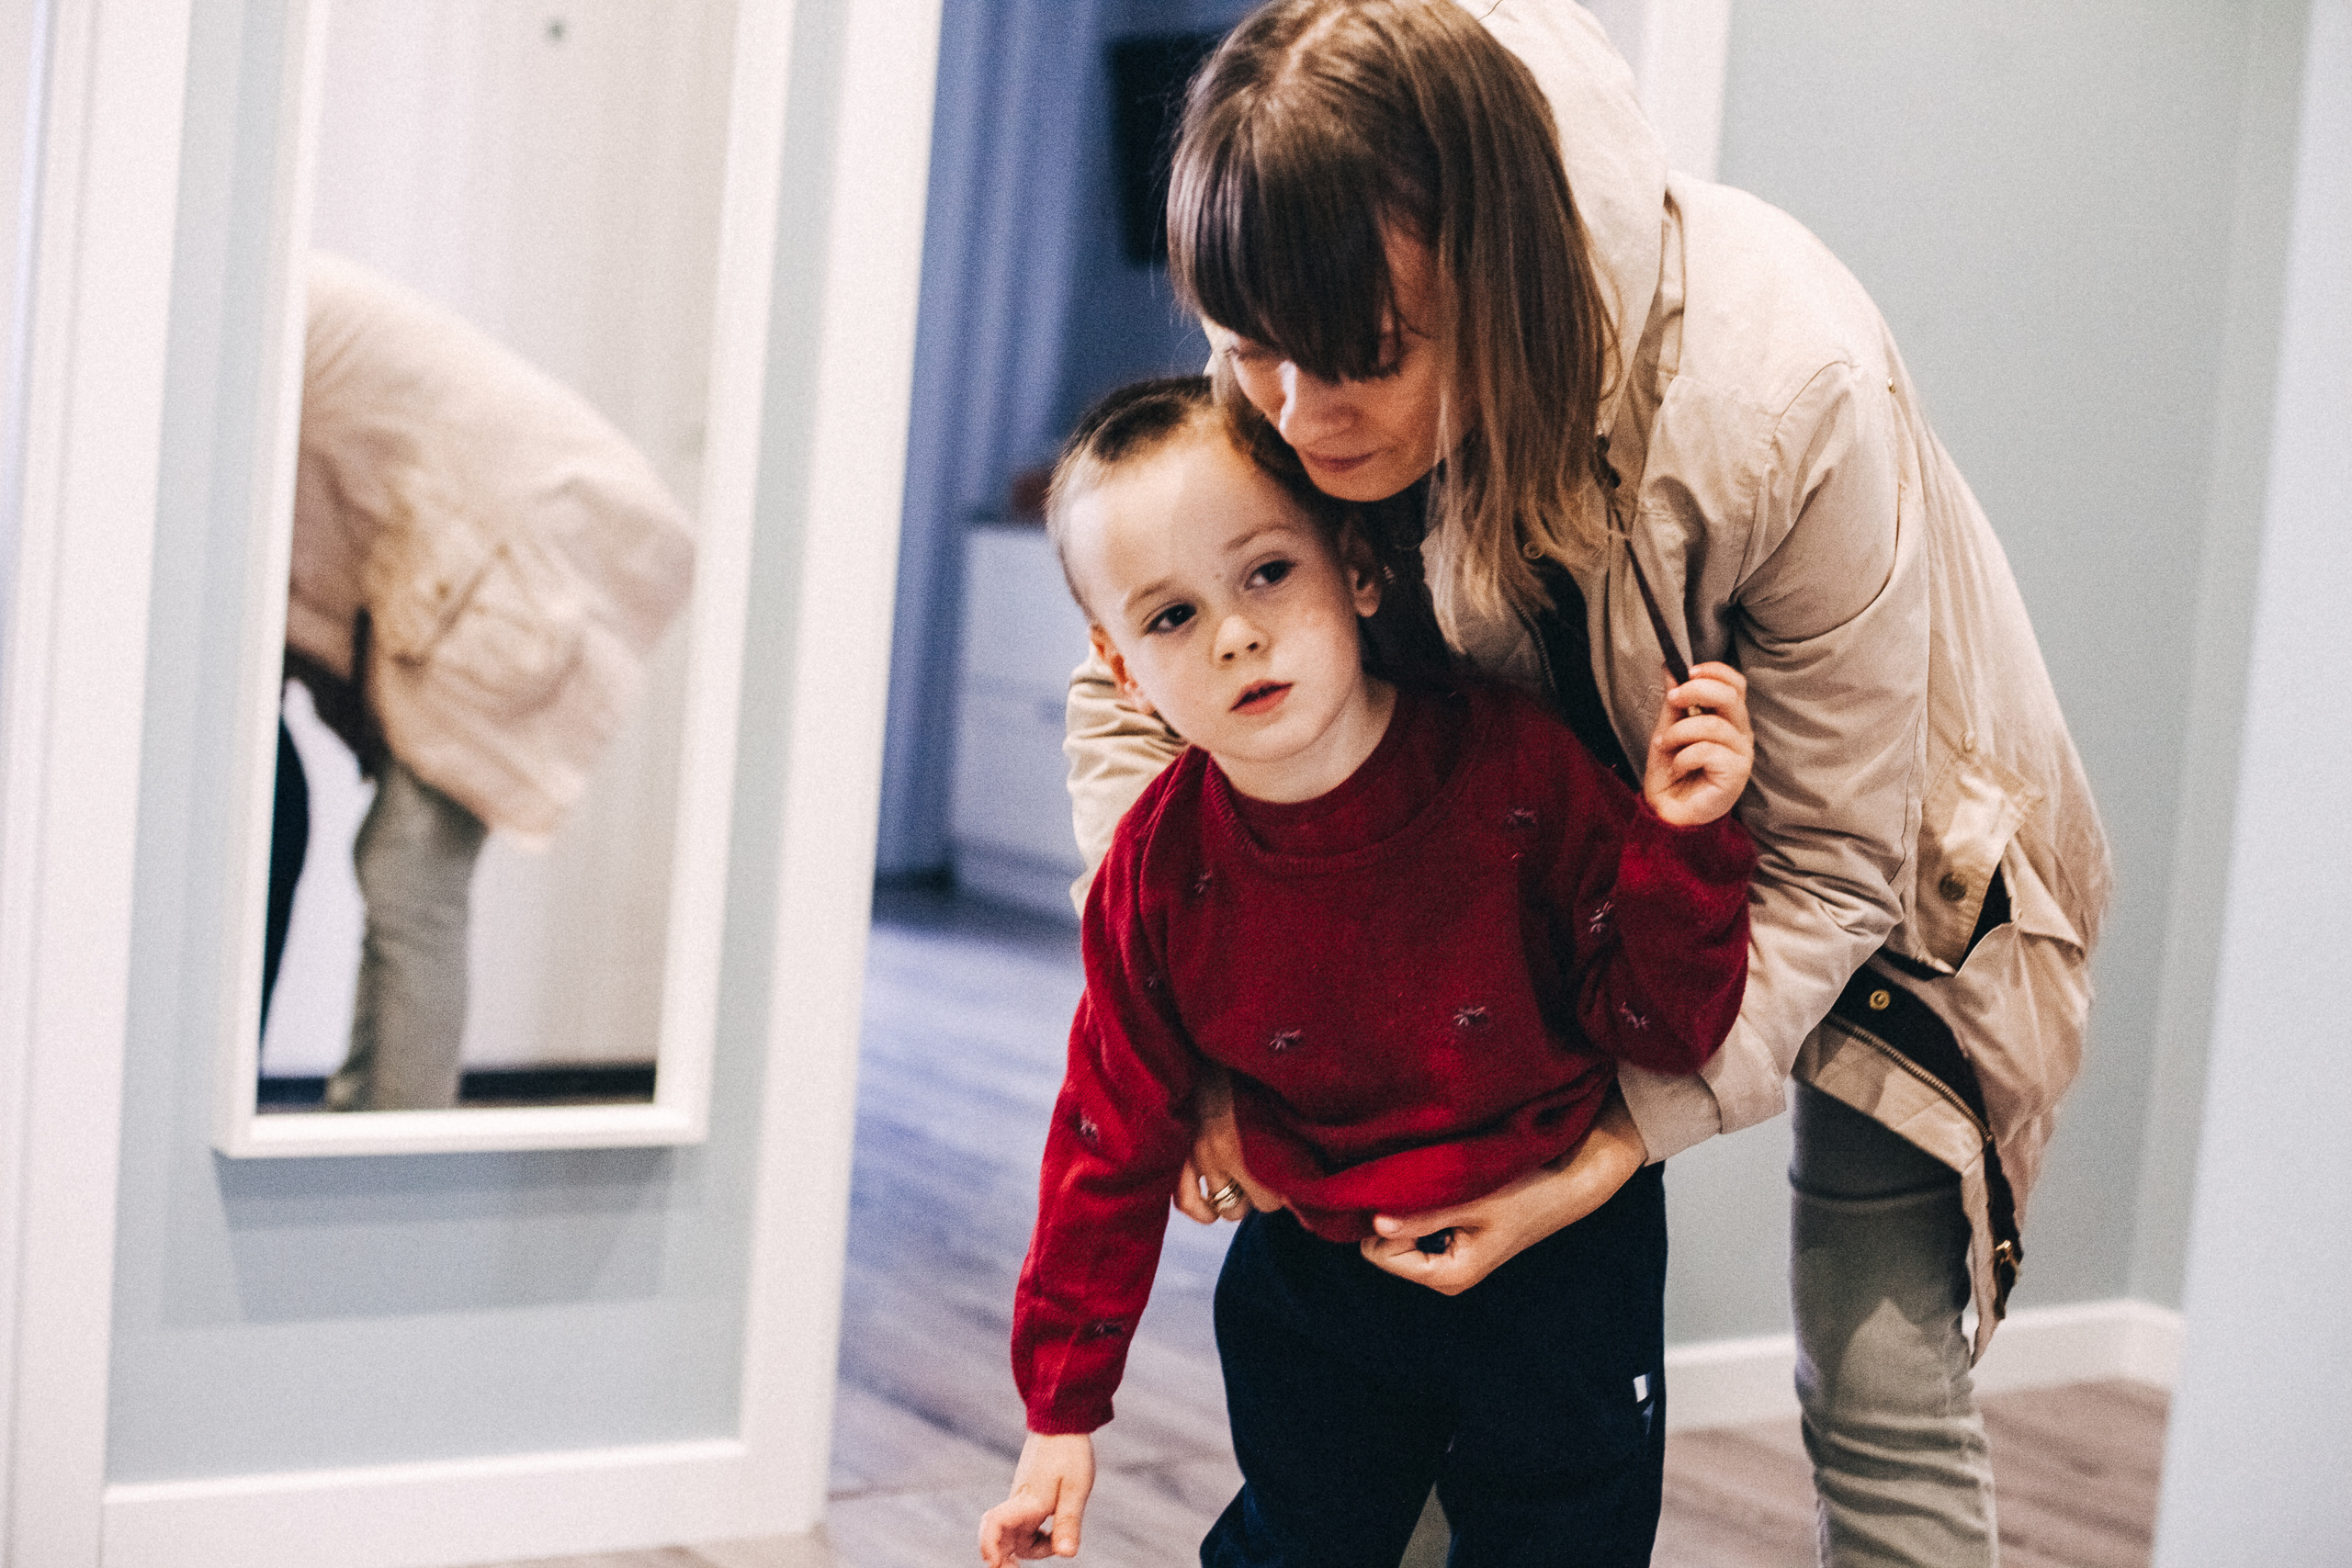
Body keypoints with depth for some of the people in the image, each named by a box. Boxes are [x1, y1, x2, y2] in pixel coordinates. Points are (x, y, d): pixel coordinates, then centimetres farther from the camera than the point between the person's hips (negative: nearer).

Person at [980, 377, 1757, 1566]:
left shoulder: (1516, 769, -21)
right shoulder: (1161, 873, -14)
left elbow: (1665, 1029, -15)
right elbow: (1115, 1136, -4)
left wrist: (1681, 846, -32)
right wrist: (1062, 1408, -2)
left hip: (1553, 1275, -1)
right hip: (1315, 1280, 2)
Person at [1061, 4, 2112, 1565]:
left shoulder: (1790, 396, -39)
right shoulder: (1286, 389, -26)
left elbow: (1827, 864, -28)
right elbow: (1129, 686, -10)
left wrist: (1617, 1149, -31)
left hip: (1877, 861, -3)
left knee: (1879, 1397, -5)